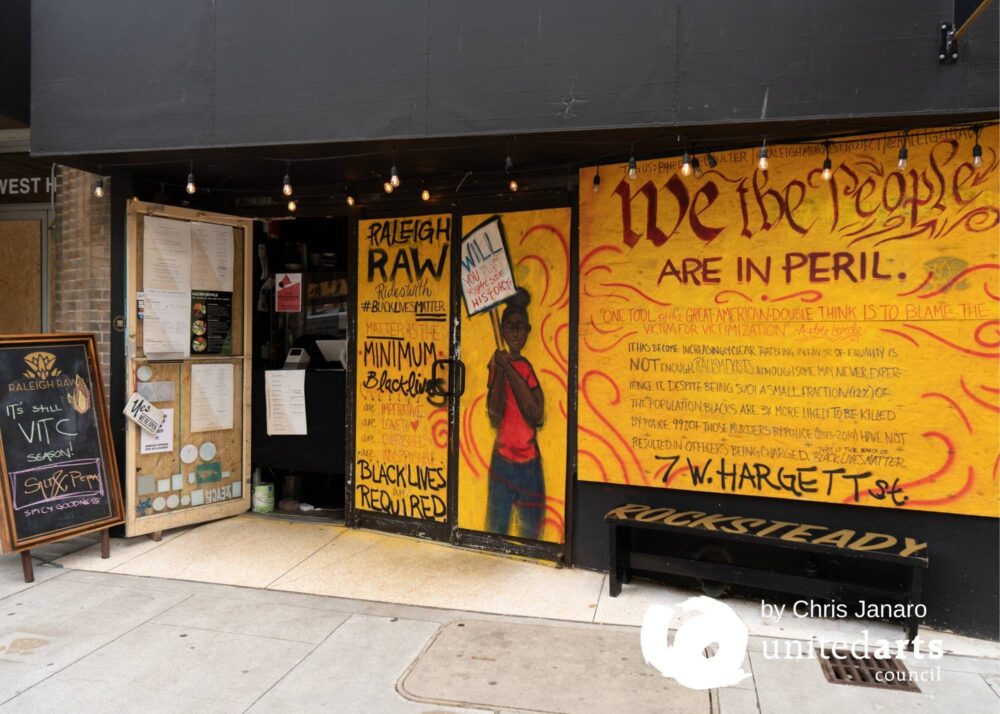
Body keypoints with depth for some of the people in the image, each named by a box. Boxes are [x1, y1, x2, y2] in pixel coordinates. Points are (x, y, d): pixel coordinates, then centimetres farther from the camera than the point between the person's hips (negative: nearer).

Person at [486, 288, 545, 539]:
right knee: (496, 528, 1)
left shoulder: (529, 367, 3)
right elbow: (495, 417, -8)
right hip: (502, 460, -1)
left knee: (531, 530, 6)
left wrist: (510, 371, -13)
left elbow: (536, 415, -11)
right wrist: (500, 372, -15)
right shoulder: (498, 364, 2)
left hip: (530, 463, 1)